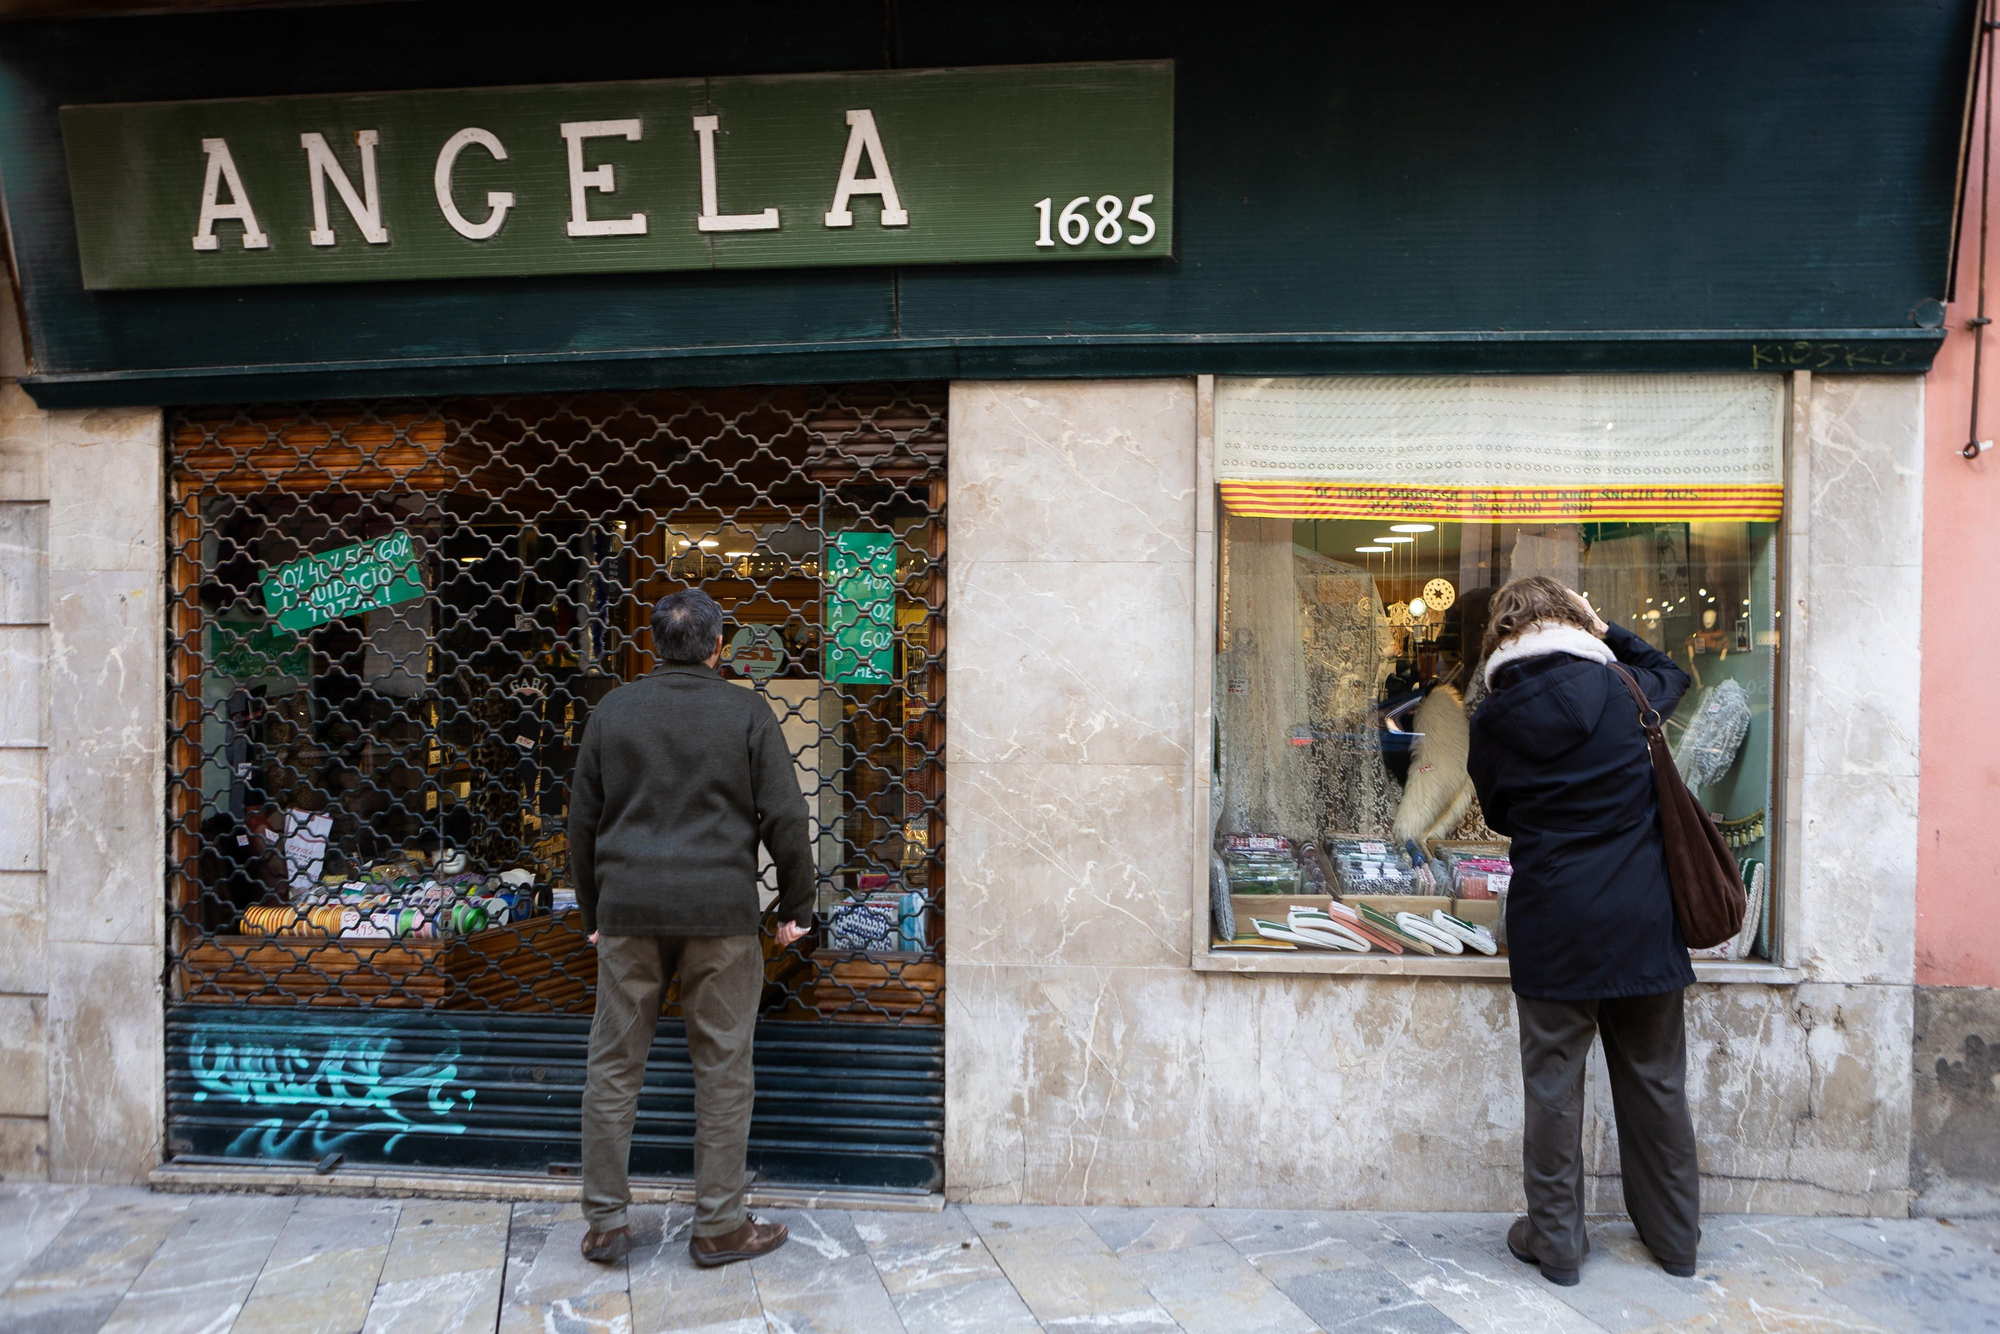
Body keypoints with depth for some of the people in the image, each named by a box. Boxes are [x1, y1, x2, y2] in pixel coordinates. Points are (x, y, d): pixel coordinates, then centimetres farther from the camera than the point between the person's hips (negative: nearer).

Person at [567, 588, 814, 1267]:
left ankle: (605, 1221, 21)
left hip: (628, 909, 3)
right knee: (722, 1069, 7)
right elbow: (785, 817, -4)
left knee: (613, 1065, 13)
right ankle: (719, 1226, 16)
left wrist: (593, 913, 21)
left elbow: (583, 822, 12)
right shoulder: (746, 711, -1)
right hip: (720, 912, -2)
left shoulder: (613, 710, 8)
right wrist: (796, 908, 6)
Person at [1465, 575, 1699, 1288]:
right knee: (1654, 1080, 16)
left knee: (1553, 1082, 9)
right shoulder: (1618, 688, -4)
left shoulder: (1492, 719, -5)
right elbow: (1671, 675, 20)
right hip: (1642, 919, 2)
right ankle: (1674, 1237, 30)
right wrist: (1606, 630, 19)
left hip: (1552, 925, -2)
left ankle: (1555, 1238, 18)